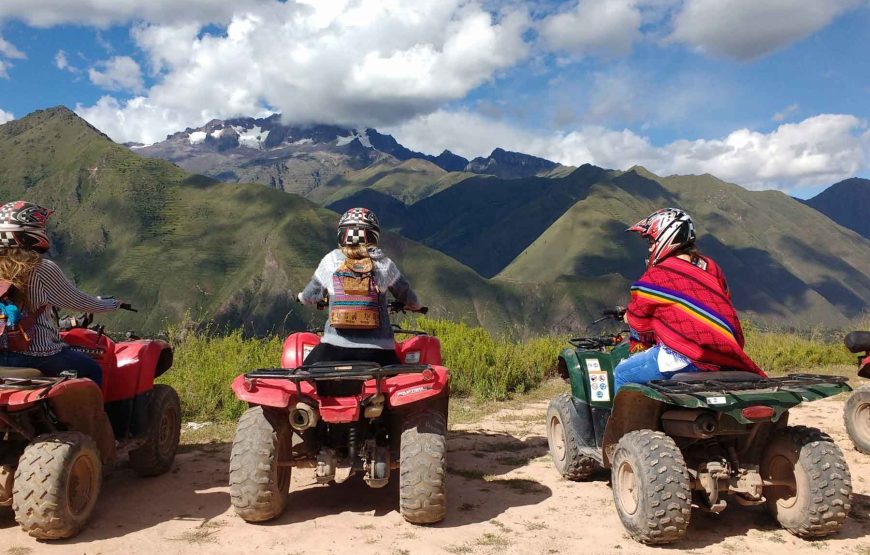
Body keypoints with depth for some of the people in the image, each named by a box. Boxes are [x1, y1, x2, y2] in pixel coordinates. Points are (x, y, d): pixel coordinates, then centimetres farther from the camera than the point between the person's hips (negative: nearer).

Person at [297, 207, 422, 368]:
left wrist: (301, 296, 42)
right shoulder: (384, 264, 4)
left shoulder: (330, 261, 5)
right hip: (377, 349, 0)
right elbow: (407, 296, 18)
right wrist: (415, 306, 41)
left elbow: (308, 297, 18)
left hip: (336, 345, 0)